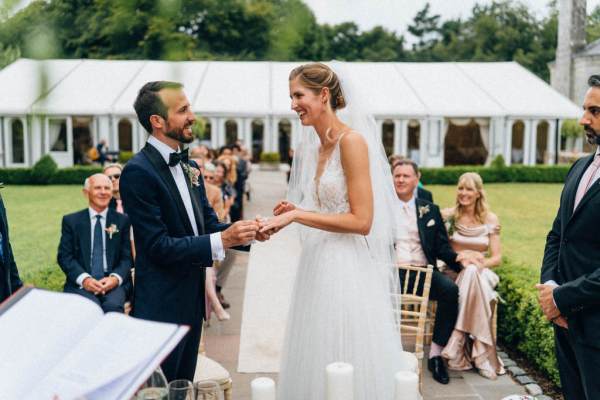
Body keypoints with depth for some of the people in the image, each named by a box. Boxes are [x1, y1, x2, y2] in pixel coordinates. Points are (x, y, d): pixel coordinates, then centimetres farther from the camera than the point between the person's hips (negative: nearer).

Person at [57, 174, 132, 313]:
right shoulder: (71, 221, 11)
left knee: (113, 306, -33)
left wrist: (115, 278, -13)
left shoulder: (123, 221, 12)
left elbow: (127, 257, 8)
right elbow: (64, 256, 4)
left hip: (112, 282, 1)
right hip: (80, 284, 0)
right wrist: (84, 279, -13)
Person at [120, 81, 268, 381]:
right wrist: (221, 240, -25)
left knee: (183, 385, 21)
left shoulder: (187, 165, 8)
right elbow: (159, 246, -21)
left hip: (192, 299, 8)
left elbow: (208, 223, 8)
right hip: (161, 305, -8)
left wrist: (245, 232, -10)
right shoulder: (138, 172, -18)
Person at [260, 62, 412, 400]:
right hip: (319, 263, 8)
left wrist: (297, 215, -16)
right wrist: (295, 211, 2)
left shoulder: (352, 141, -13)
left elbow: (361, 221, -17)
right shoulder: (315, 147, 12)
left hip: (348, 269, -8)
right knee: (318, 365, 14)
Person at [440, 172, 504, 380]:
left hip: (481, 274, 0)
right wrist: (461, 258, -17)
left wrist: (481, 263, -17)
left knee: (472, 273, -36)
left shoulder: (490, 219, 5)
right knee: (469, 273, -35)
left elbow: (497, 257, 3)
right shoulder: (448, 215, 4)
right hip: (454, 272, 0)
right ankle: (480, 351, -32)